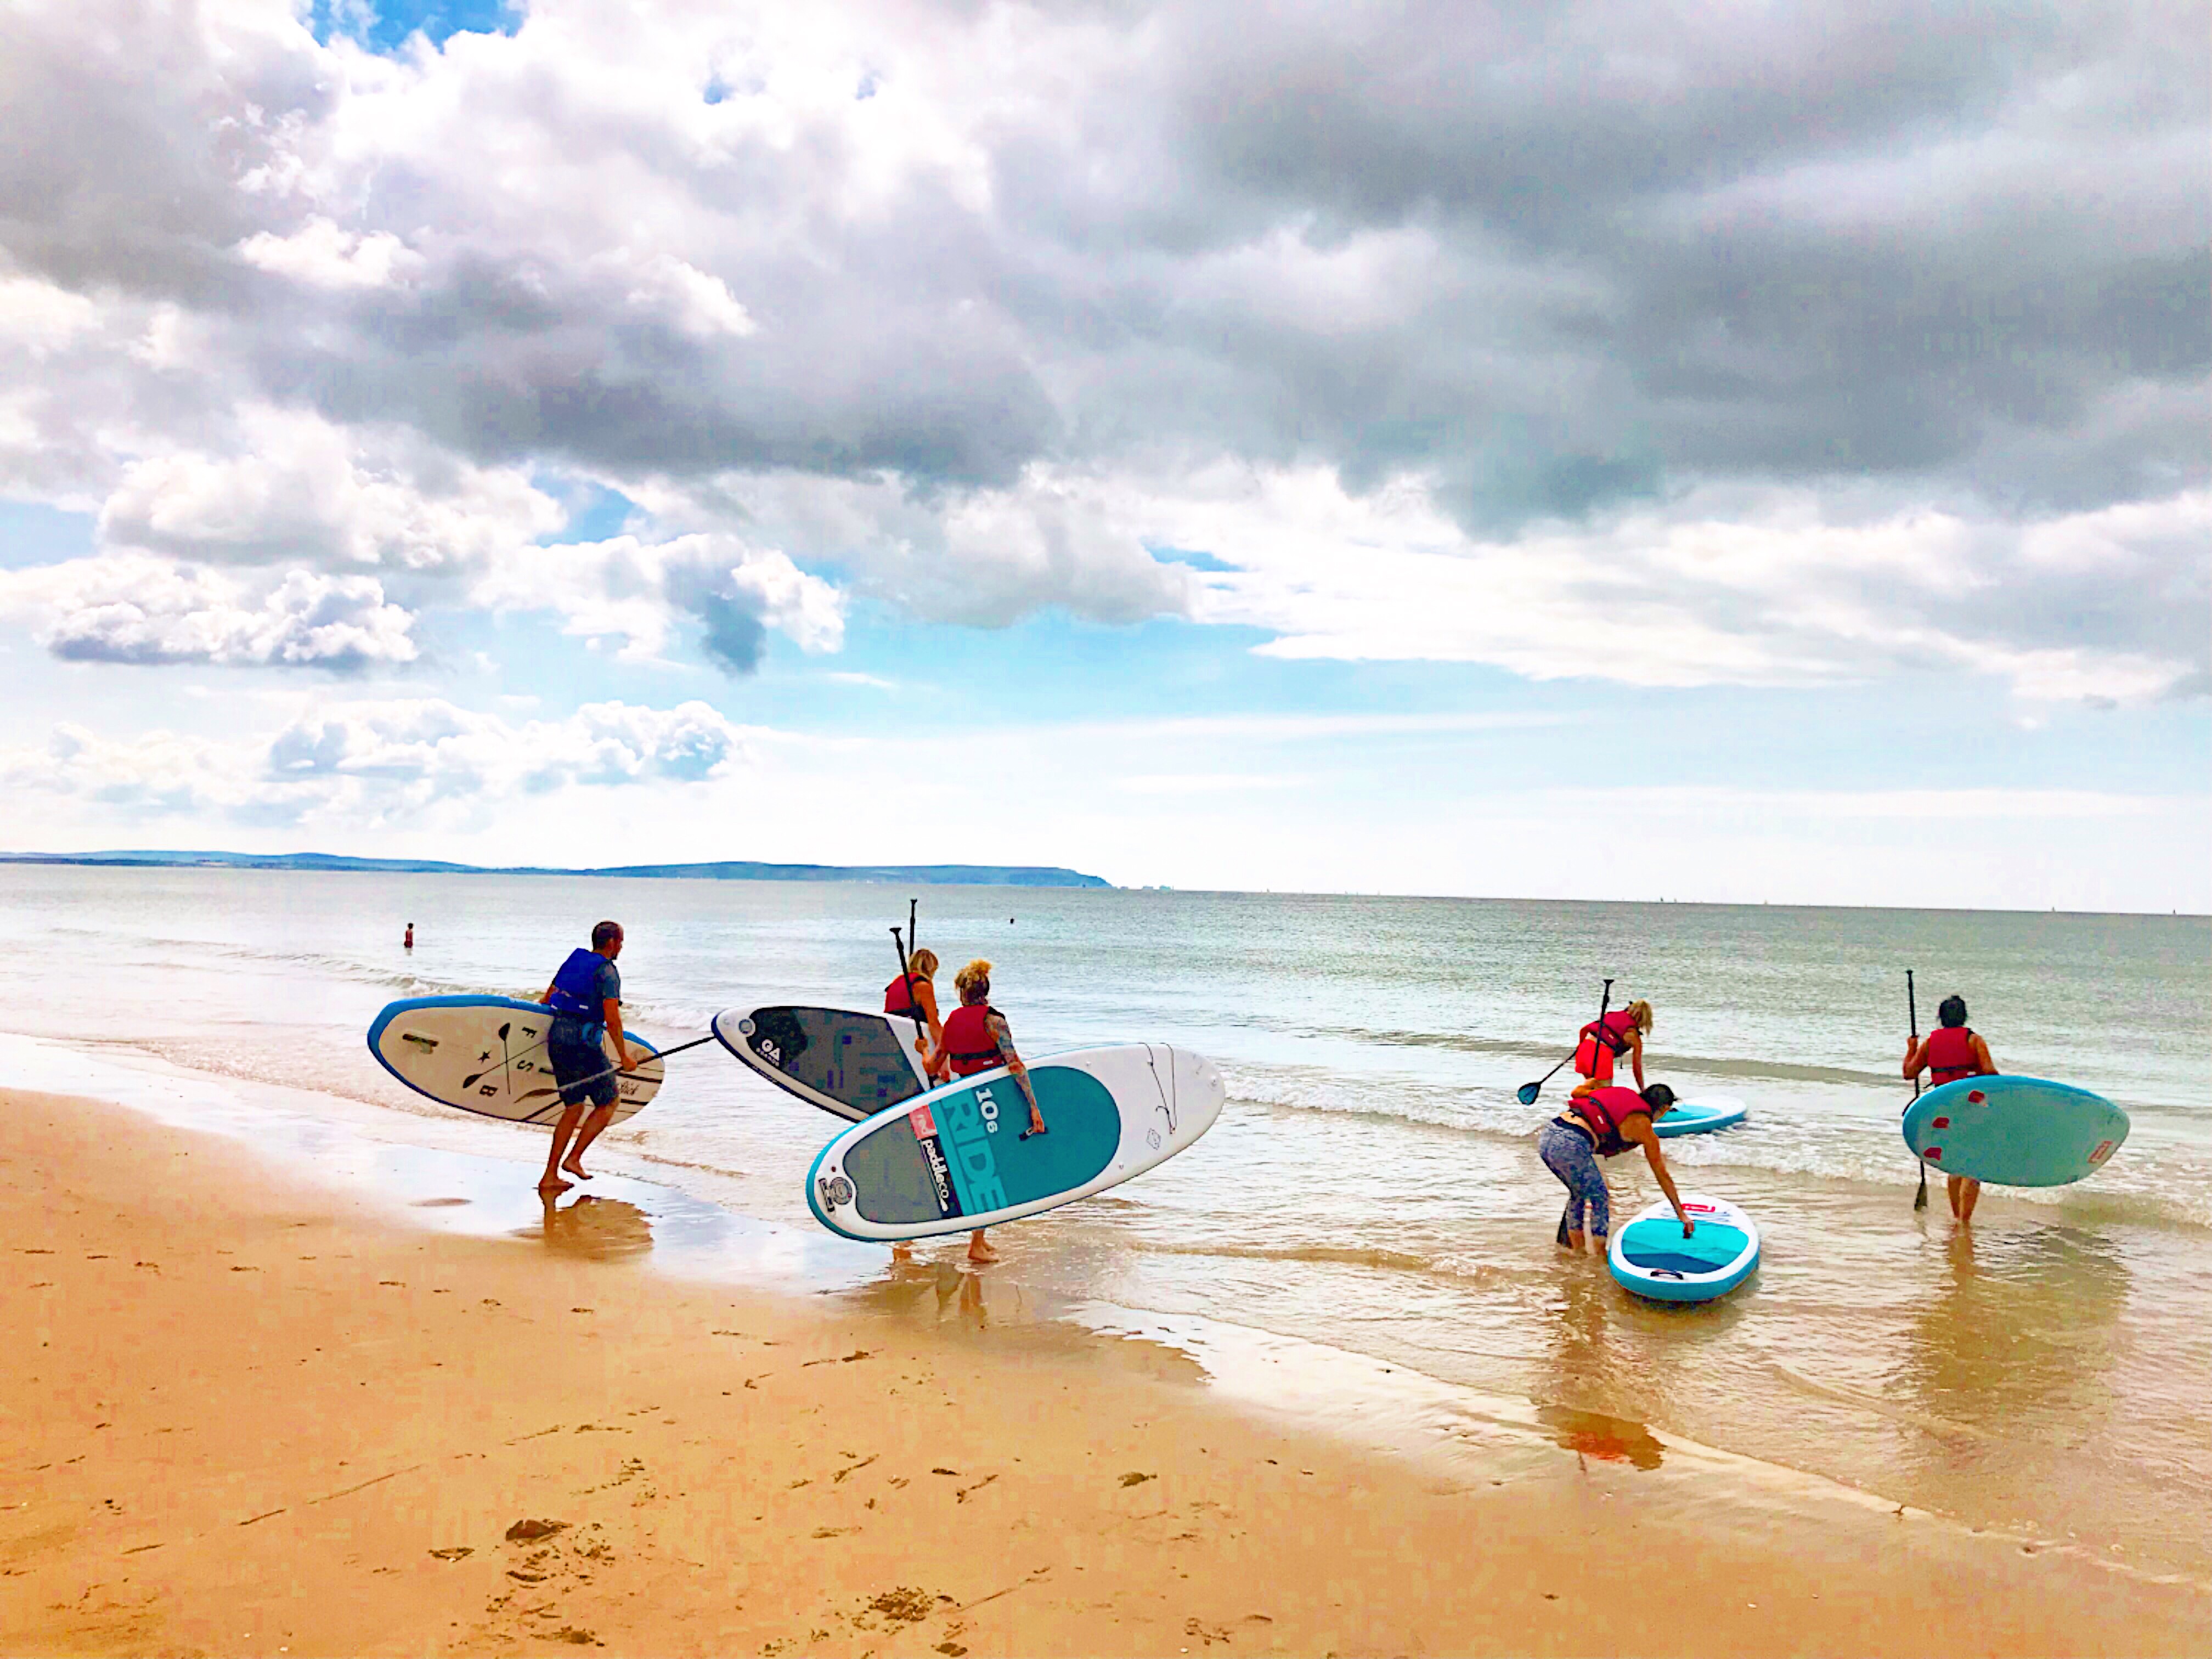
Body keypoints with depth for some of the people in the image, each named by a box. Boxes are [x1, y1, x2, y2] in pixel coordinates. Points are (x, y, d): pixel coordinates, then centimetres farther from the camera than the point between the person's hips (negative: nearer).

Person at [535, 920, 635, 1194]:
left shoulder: (573, 961, 16)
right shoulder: (607, 971, -8)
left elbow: (545, 1001, 21)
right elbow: (612, 1019, -16)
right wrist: (624, 1057, -9)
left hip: (556, 1039, 8)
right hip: (582, 1042, -8)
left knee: (574, 1108, 14)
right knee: (608, 1103, 7)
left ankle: (550, 1176, 12)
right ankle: (574, 1158, 1)